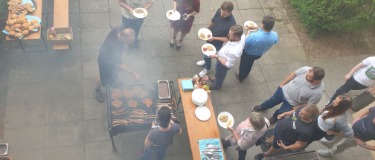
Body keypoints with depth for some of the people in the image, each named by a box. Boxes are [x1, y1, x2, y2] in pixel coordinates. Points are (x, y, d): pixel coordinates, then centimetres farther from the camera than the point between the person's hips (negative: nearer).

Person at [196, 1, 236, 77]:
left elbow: (228, 39, -26)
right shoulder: (219, 11, -22)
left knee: (208, 55, 15)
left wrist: (214, 38, -29)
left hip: (217, 43, -5)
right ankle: (205, 61, 62)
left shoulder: (231, 23, -38)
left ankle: (207, 68, 47)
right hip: (210, 36, 5)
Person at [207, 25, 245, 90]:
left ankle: (216, 85, 58)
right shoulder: (241, 36, -26)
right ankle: (217, 79, 66)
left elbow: (228, 65, -31)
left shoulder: (233, 52, -47)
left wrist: (217, 57, -27)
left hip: (222, 63, -6)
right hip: (223, 57, 6)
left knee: (219, 75, 27)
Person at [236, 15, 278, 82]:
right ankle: (245, 74, 62)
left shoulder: (254, 36, -45)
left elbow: (244, 44, -27)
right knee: (249, 64, 35)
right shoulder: (275, 36, -30)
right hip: (259, 54, 4)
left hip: (248, 53, -4)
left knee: (243, 64, 28)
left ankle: (241, 77, 55)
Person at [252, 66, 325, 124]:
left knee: (280, 113, 25)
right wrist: (282, 84, 0)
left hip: (291, 103, -2)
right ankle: (262, 107, 64)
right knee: (272, 100, 30)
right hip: (284, 90, 3)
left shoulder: (318, 92, -37)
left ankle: (274, 118, 62)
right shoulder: (305, 69, -30)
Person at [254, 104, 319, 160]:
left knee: (275, 146, 28)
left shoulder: (306, 131, -45)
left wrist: (285, 147, -17)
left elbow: (301, 144, -27)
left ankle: (265, 155, 62)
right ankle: (268, 141, 73)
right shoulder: (304, 108, -30)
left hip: (283, 139, -4)